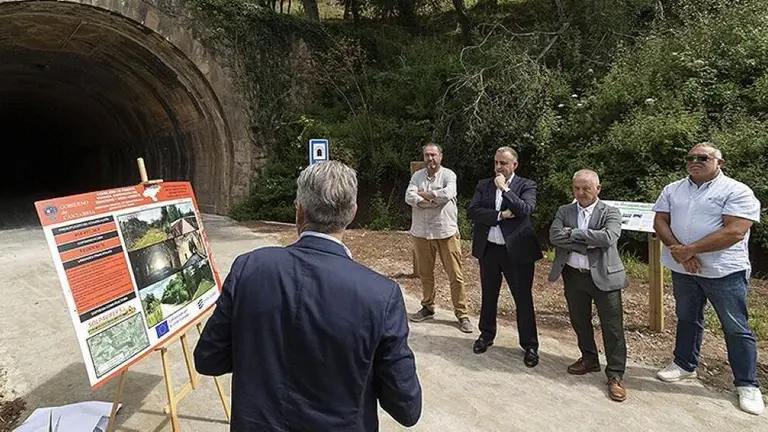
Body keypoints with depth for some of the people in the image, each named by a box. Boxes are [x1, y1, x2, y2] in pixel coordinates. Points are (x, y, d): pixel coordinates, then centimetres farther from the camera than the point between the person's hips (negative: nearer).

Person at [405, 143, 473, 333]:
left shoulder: (448, 175, -4)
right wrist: (434, 199, -18)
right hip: (421, 232, 4)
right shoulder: (417, 175, 6)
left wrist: (423, 194, -10)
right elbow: (409, 197, -8)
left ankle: (462, 314, 8)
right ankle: (428, 307, 31)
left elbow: (447, 194, -23)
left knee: (455, 275, -1)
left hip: (446, 232, -3)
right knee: (425, 273, 15)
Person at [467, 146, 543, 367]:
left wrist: (504, 188, -18)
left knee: (523, 299, 4)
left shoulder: (526, 185, -2)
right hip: (488, 249, 4)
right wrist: (500, 215, -16)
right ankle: (486, 334, 34)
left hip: (516, 250, -3)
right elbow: (473, 211, -6)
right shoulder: (483, 185, 6)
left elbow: (525, 210, -19)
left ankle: (530, 345, 18)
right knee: (488, 296, 17)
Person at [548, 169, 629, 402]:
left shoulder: (610, 213, -4)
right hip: (573, 276, 4)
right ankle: (589, 359, 38)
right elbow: (554, 236, -12)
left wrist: (573, 233, -17)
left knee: (612, 327, 0)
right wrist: (587, 243, -19)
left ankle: (615, 375, 12)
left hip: (604, 277, -4)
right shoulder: (564, 211, 5)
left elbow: (608, 237, -23)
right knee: (579, 321, 17)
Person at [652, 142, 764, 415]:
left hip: (724, 271, -5)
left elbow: (734, 232, -20)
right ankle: (685, 364, 35)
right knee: (686, 319, 18)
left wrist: (690, 249, -21)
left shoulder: (737, 191, -10)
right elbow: (660, 222, 2)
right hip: (683, 269, 5)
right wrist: (679, 251, -14)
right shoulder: (672, 190, 7)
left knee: (736, 328, 3)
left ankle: (747, 384, 16)